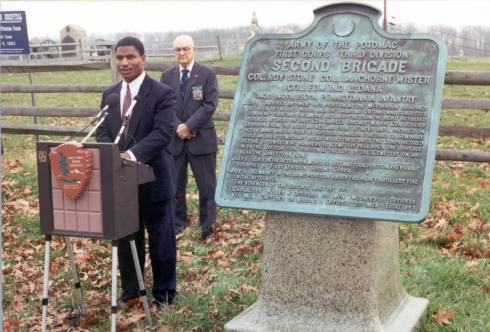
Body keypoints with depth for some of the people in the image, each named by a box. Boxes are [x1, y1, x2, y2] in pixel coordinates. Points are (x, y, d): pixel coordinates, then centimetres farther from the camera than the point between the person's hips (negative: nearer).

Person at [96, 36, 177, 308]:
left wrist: (133, 154, -35)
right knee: (125, 238, 16)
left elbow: (163, 133, -21)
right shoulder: (109, 94, 9)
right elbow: (102, 132, 9)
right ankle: (130, 290, 33)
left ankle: (163, 293, 25)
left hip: (154, 178, -5)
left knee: (161, 240, 8)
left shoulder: (162, 94, -10)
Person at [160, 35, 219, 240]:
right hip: (174, 139, 3)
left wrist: (189, 126, -15)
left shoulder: (207, 74, -1)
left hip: (202, 138, -3)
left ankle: (208, 224, 16)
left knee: (207, 184, 3)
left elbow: (210, 105, -9)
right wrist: (178, 127, -13)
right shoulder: (167, 76, 8)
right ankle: (177, 222, 23)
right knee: (175, 184, 9)